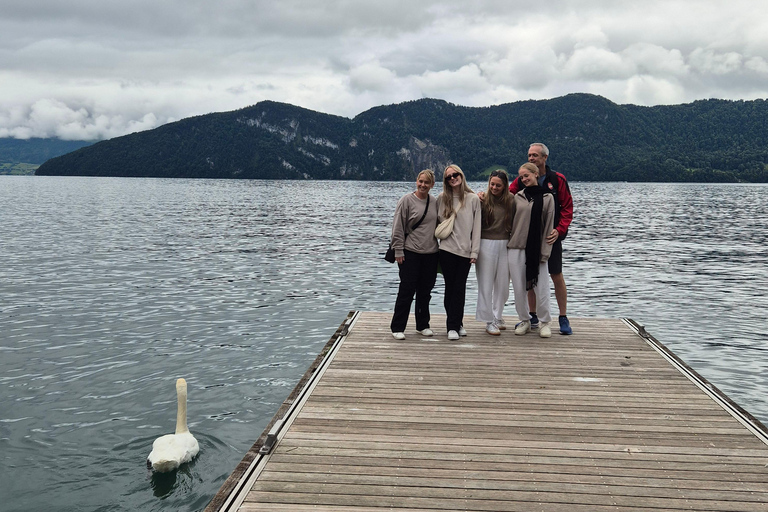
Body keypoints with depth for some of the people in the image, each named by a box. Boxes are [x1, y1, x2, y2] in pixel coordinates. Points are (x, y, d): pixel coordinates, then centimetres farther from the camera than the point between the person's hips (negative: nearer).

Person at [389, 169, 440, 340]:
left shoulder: (435, 202, 9)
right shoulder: (406, 201, -6)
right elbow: (398, 228, -6)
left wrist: (439, 248, 13)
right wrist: (398, 251, -10)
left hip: (431, 254, 5)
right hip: (410, 254, -5)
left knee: (425, 291, 12)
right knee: (406, 291, -3)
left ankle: (423, 325, 24)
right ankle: (397, 327, 6)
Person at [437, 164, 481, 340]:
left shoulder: (473, 199, 3)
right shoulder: (442, 198, 5)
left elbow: (476, 226, 2)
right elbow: (436, 221, 14)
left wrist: (474, 251, -2)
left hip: (465, 251, 0)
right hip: (447, 249, 0)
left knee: (460, 288, 1)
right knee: (451, 287, 2)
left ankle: (455, 325, 10)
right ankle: (454, 325, 7)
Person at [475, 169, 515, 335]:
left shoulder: (510, 201, 4)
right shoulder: (482, 199, -4)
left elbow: (513, 224, 10)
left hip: (504, 245, 3)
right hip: (486, 244, -3)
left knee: (503, 284, 10)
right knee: (486, 284, 0)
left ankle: (498, 317, 26)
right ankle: (489, 322, 8)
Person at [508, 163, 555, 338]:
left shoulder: (547, 197, 3)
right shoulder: (517, 197, 9)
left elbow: (548, 226, -1)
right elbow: (511, 221, 12)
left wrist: (545, 252, -7)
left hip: (536, 250, -2)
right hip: (516, 248, 2)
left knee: (541, 288, -2)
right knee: (519, 288, 5)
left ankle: (544, 322, 14)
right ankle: (524, 320, 19)